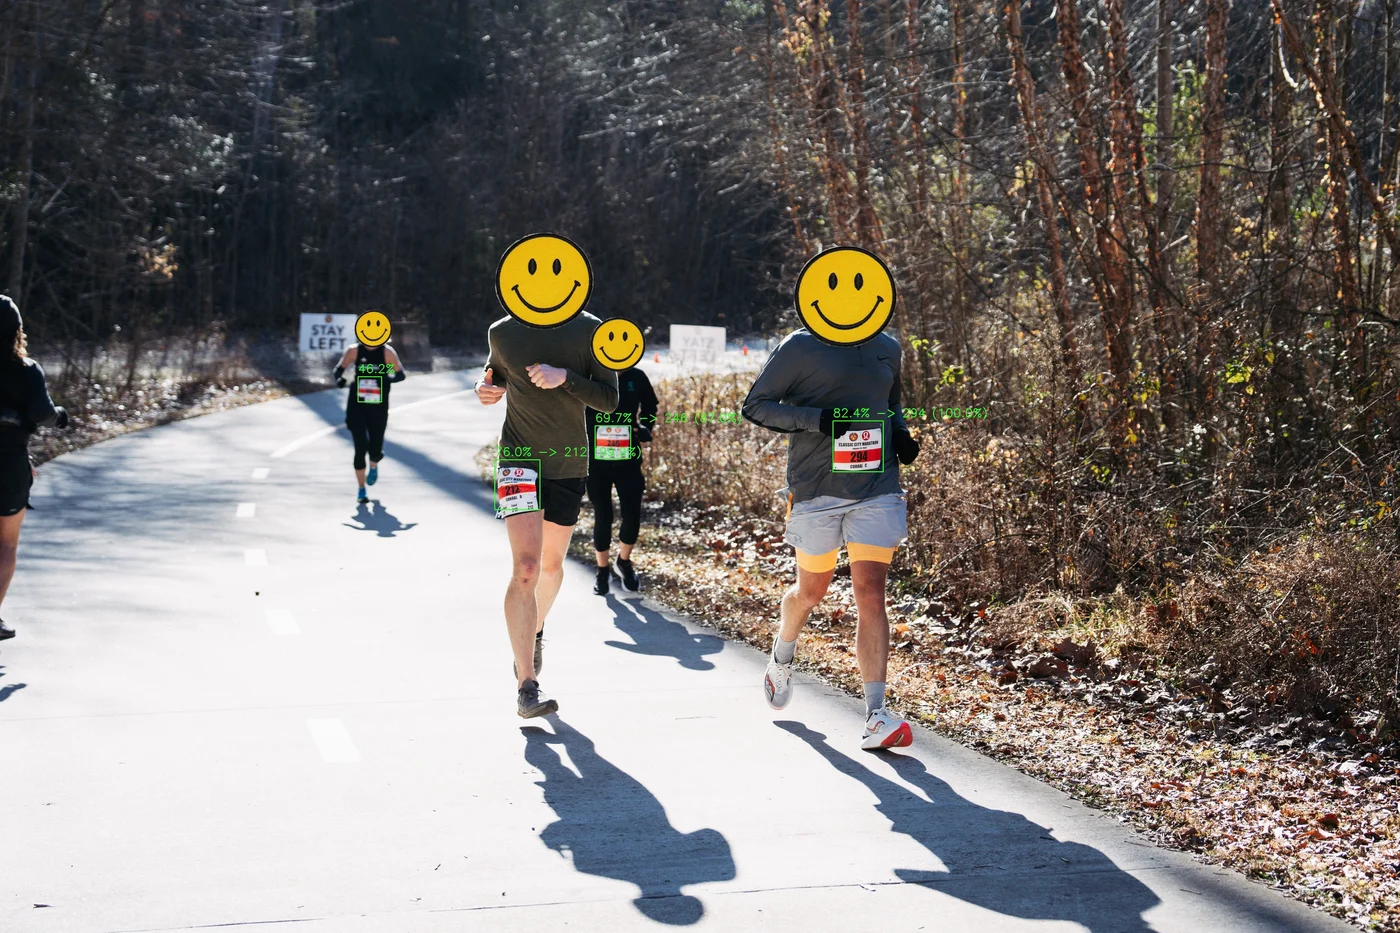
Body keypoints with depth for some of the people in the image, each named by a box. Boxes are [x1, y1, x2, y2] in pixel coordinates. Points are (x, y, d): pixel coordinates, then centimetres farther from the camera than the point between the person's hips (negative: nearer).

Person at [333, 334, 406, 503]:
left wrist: (388, 378, -24)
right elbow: (339, 368, 8)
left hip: (379, 409, 0)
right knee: (361, 448, -7)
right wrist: (340, 380, -14)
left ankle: (373, 466, 42)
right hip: (356, 407, 0)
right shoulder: (354, 350, -3)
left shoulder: (387, 352, -5)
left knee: (376, 450, 2)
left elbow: (401, 374, -4)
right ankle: (361, 490, 9)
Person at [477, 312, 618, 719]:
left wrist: (565, 377, -25)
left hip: (569, 464, 2)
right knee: (525, 567, -16)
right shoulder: (502, 332, -1)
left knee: (551, 565, 16)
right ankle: (527, 685, -16)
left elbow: (609, 399, -10)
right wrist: (487, 390, -5)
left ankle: (534, 632, 48)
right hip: (519, 459, -2)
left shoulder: (591, 331, -5)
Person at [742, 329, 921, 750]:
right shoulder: (801, 347, -6)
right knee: (811, 592, 14)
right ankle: (781, 658, 47)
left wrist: (901, 435, 5)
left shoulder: (886, 348, 11)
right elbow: (755, 405, -6)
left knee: (870, 594, -9)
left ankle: (876, 715, -11)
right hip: (817, 491, -2)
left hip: (877, 490, 2)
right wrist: (817, 419, -20)